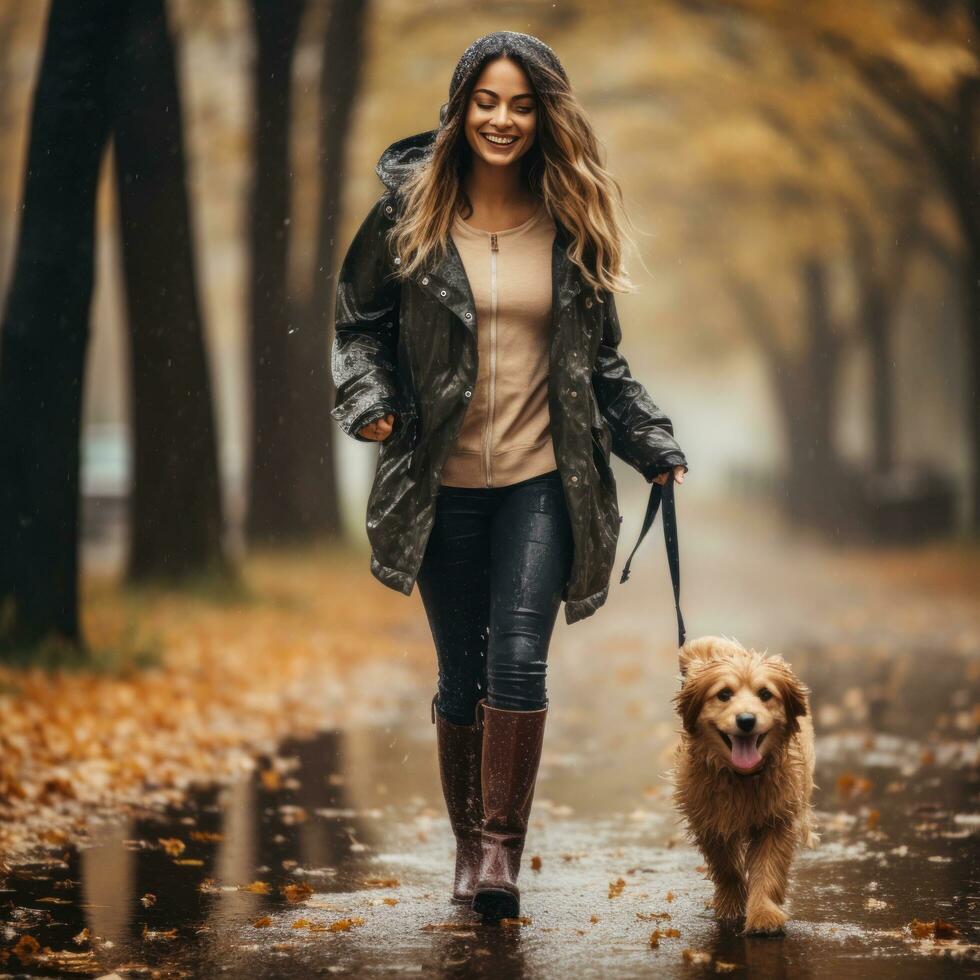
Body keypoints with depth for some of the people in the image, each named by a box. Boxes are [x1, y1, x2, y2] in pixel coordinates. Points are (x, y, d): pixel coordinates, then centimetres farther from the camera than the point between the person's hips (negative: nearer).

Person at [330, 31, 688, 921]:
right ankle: (469, 842, 22)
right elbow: (359, 322, 10)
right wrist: (368, 399, -8)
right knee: (462, 674, 7)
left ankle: (503, 847, -7)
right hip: (443, 486, 0)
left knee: (520, 661, -14)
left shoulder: (573, 225, 5)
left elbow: (602, 359, 14)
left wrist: (653, 446, 8)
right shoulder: (411, 216, 1)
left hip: (541, 482, 0)